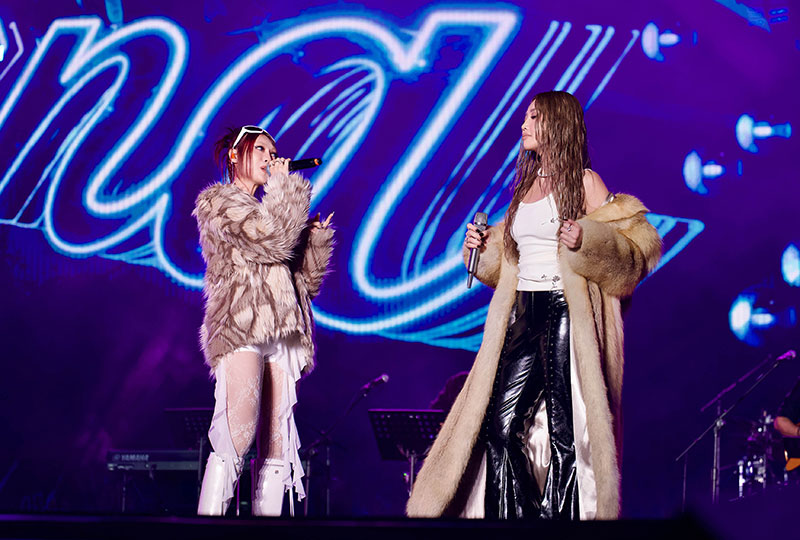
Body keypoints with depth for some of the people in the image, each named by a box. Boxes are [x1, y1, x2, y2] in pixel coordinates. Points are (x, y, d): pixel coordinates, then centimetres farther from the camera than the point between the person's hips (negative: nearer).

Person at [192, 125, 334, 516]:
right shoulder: (219, 202, 9)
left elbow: (307, 280, 24)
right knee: (236, 438, -21)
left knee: (276, 450, -2)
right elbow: (270, 240, -9)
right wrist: (285, 185, 3)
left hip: (280, 338, 7)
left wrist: (315, 235, 11)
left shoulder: (267, 210, 30)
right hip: (241, 330, -7)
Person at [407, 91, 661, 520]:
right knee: (501, 425, -1)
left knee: (563, 431, -5)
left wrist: (586, 240, -21)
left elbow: (633, 249, -6)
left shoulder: (583, 182, -1)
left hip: (566, 316, -6)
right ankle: (511, 518, 6)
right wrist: (483, 247, 11)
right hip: (522, 317, 6)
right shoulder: (525, 184, 18)